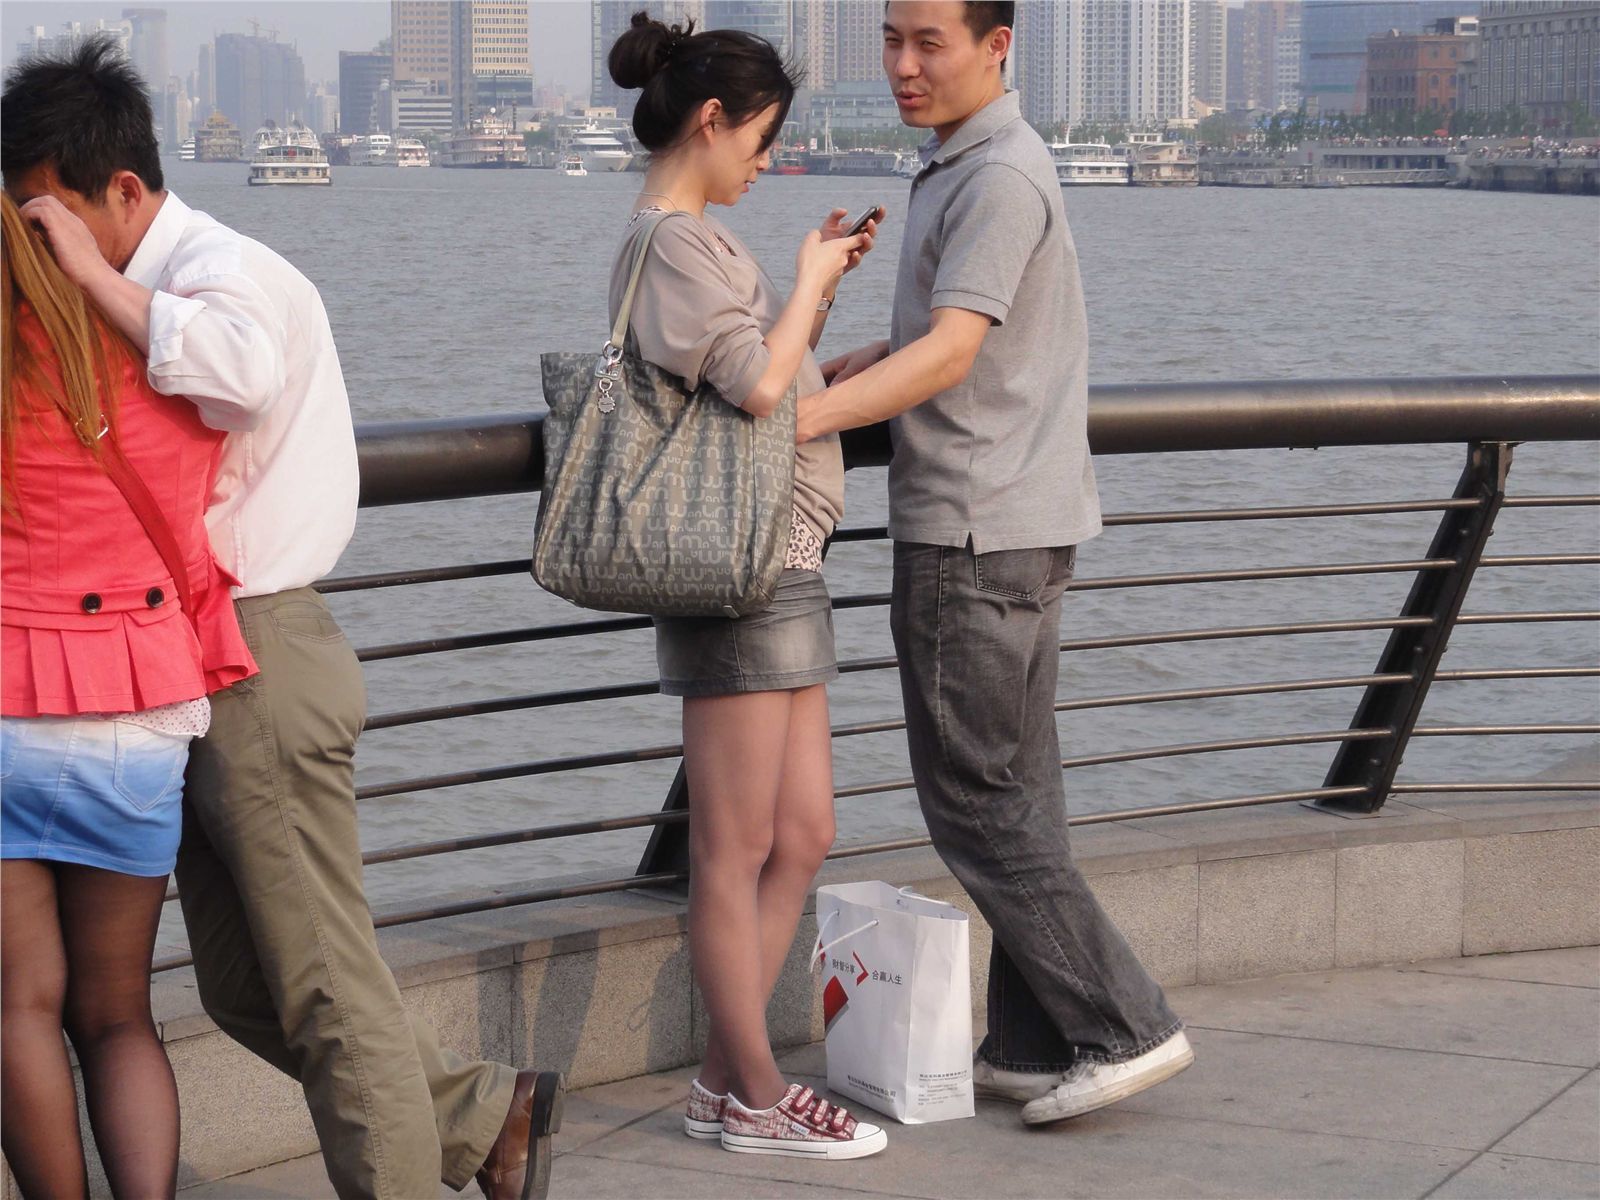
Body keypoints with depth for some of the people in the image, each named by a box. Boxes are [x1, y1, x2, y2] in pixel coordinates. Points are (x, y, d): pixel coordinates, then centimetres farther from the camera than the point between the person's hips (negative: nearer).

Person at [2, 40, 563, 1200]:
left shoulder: (227, 269, -15)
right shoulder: (145, 289, 12)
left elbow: (243, 369, -39)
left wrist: (98, 277, -29)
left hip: (257, 659, -10)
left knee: (322, 983, -2)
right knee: (245, 991, 15)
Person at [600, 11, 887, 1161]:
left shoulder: (691, 238, 19)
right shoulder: (673, 240, -12)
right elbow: (759, 386, -22)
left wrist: (818, 292, 11)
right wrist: (807, 279, -8)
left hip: (780, 566, 10)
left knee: (801, 837, 11)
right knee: (737, 849, -2)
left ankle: (725, 1081, 17)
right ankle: (756, 1096, 6)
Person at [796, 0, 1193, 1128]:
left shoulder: (1001, 177, -17)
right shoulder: (962, 167, 15)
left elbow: (951, 355, -26)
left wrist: (799, 420, -34)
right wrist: (831, 368, 11)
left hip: (975, 534, -10)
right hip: (1019, 525, 10)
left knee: (975, 799, -5)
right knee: (1018, 791, 10)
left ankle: (1124, 1025, -3)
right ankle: (1033, 1044, 15)